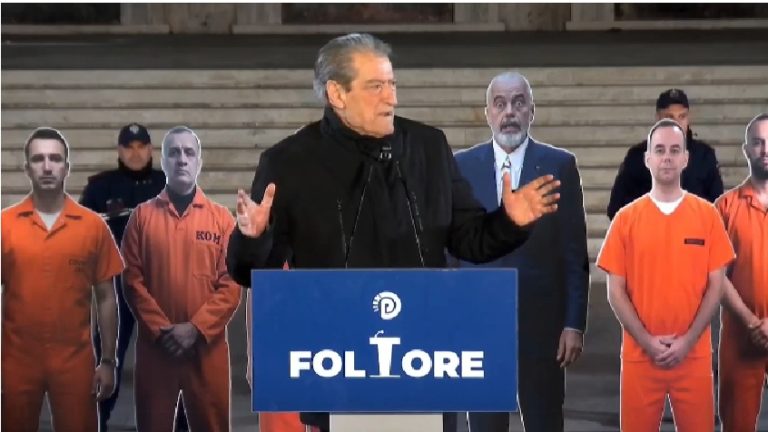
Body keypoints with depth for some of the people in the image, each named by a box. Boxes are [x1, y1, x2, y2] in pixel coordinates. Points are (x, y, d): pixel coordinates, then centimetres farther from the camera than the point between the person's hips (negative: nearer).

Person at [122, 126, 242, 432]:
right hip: (154, 345, 0)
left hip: (207, 346, 0)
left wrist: (195, 329, -13)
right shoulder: (142, 216, 5)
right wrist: (161, 330, -11)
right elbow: (132, 280, -1)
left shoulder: (221, 218, 4)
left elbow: (231, 285, -2)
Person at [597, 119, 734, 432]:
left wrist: (688, 341, -8)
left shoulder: (708, 215, 3)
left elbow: (716, 286, 1)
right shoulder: (626, 218, 2)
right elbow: (615, 291, 0)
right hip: (640, 353, 0)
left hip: (694, 353, 0)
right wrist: (647, 341, -9)